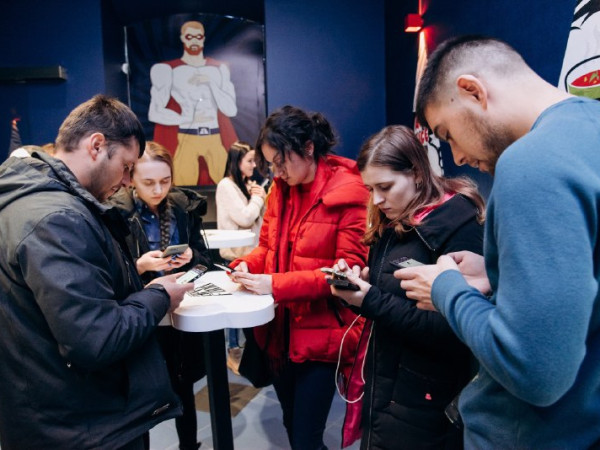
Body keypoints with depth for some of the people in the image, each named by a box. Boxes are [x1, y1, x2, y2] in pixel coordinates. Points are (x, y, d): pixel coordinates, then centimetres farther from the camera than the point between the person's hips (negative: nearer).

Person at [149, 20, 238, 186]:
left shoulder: (218, 68, 11)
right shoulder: (168, 69, 2)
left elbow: (231, 110, 3)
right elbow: (155, 113, -4)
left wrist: (210, 83, -6)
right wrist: (190, 119, -9)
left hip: (217, 139, 3)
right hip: (184, 139, -2)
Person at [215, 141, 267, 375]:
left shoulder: (246, 184, 9)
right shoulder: (226, 185, -13)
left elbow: (261, 217, 13)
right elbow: (245, 218, -22)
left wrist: (261, 198, -3)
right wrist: (258, 197, -8)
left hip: (251, 251, 8)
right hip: (236, 254, -7)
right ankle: (233, 351, 15)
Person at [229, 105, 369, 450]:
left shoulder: (349, 191, -15)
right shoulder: (280, 188, 6)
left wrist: (276, 285, -23)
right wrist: (247, 265, -9)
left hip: (321, 333, -6)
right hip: (280, 330, 7)